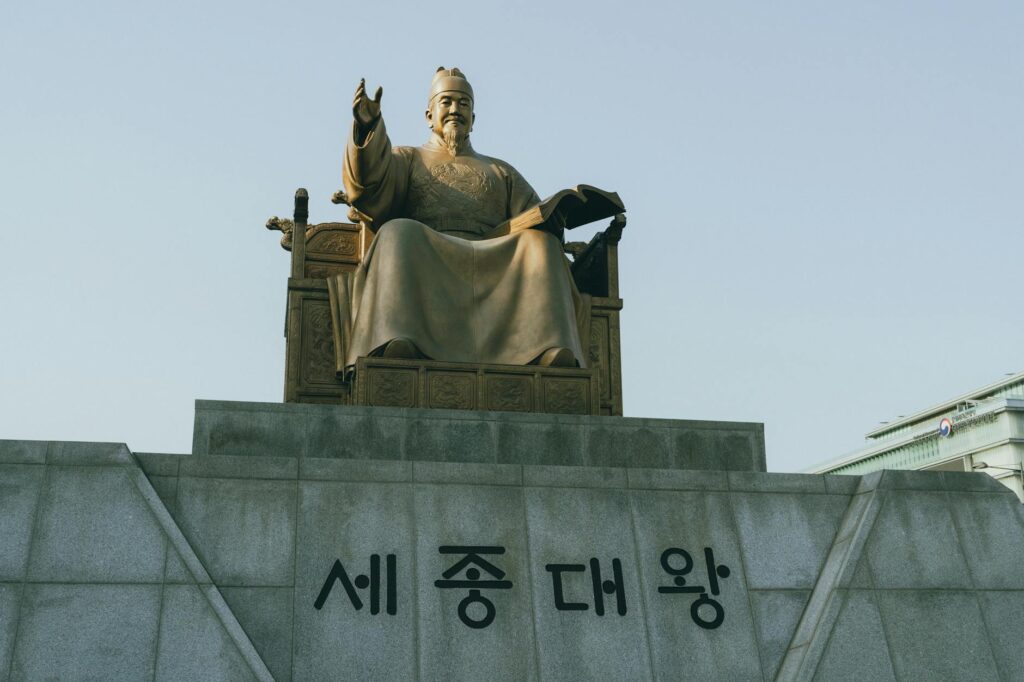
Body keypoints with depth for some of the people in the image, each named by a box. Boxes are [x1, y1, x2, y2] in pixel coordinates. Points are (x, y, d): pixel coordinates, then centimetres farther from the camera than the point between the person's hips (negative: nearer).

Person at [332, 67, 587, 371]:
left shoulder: (501, 172, 34)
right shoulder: (406, 159, 28)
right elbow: (371, 181, 5)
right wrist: (368, 126, -15)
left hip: (493, 263, 2)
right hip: (423, 265, -1)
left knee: (540, 243, -29)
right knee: (398, 235, -35)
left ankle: (551, 350, -50)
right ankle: (398, 345, -56)